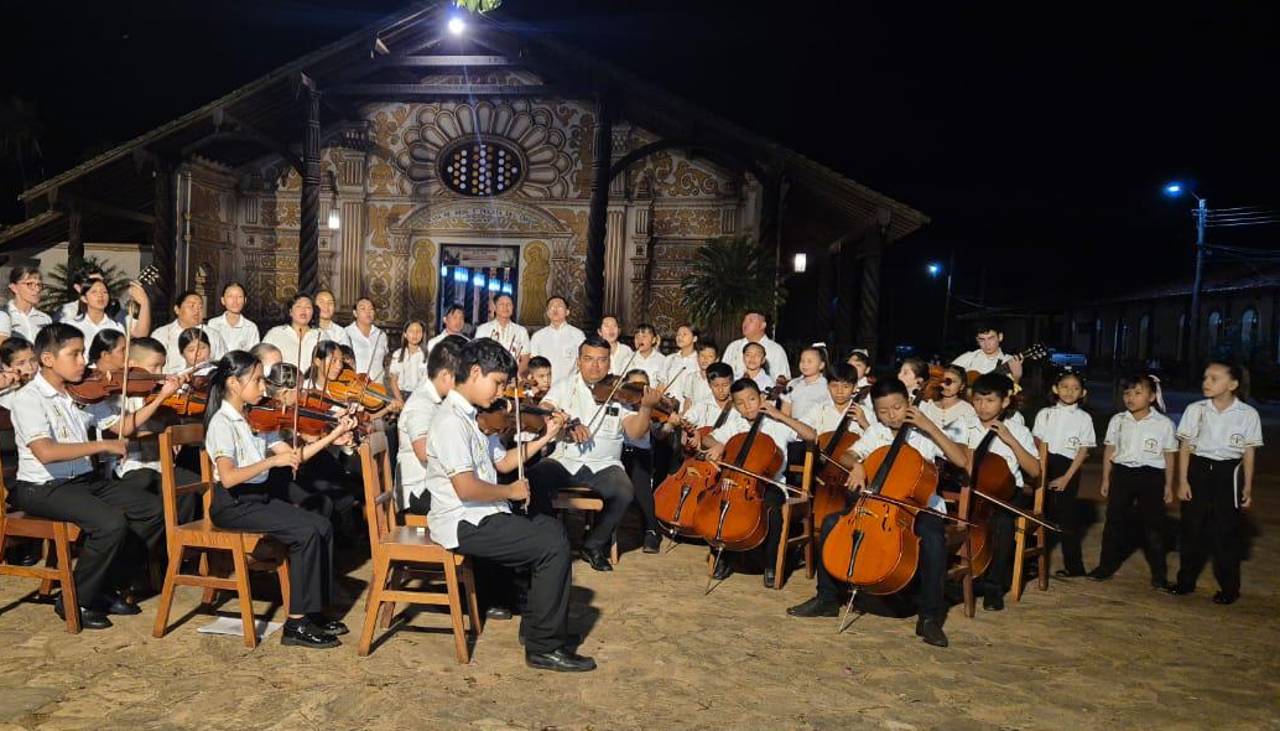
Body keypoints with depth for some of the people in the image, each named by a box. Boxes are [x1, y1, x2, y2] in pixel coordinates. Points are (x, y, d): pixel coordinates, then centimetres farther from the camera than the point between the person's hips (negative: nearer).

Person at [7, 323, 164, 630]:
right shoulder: (29, 399, -13)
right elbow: (45, 452, -29)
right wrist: (104, 446, -27)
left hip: (84, 479, 7)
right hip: (43, 488, -7)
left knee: (153, 509, -5)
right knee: (110, 523, -28)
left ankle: (107, 587, 10)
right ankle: (75, 601, -5)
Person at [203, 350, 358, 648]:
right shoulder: (222, 423, -15)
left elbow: (293, 456, 6)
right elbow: (228, 478, -28)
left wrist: (332, 437, -2)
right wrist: (272, 461, -32)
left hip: (260, 497, 8)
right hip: (233, 505, -8)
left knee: (322, 527, -7)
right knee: (306, 532, -22)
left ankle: (315, 610, 3)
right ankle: (296, 625, -14)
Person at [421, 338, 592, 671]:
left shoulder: (470, 416, 12)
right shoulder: (451, 420, -20)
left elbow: (502, 462, 16)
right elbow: (466, 488, -27)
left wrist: (544, 437, 8)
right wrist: (511, 492, -12)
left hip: (480, 516, 11)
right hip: (463, 525, -11)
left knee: (552, 528, 19)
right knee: (554, 545, -14)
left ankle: (537, 622, 24)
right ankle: (545, 647, -3)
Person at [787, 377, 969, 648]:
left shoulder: (925, 434, -2)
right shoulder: (875, 433, 6)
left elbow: (962, 461, -12)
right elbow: (848, 455, -4)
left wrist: (931, 427, -16)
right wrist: (857, 465, -28)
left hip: (920, 507, -3)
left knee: (933, 537, -36)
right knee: (831, 522, -16)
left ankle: (930, 616, -20)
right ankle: (827, 598, 0)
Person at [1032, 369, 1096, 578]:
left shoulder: (1084, 418, 0)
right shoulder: (1045, 414, 4)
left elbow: (1083, 451, -3)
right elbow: (1041, 445, -1)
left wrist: (1066, 478, -9)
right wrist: (1043, 474, -11)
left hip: (1069, 468, -1)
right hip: (1045, 466, 1)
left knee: (1068, 517, 2)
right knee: (1043, 513, 3)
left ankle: (1074, 566, 13)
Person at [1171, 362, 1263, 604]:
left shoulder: (1248, 414, -6)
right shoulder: (1195, 410, -4)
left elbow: (1248, 453, 0)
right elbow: (1185, 448, 1)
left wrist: (1248, 488, 1)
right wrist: (1182, 481, -3)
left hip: (1228, 474, -1)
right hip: (1198, 471, 1)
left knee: (1227, 532, 5)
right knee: (1192, 529, 9)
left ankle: (1229, 587, 19)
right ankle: (1186, 580, 23)